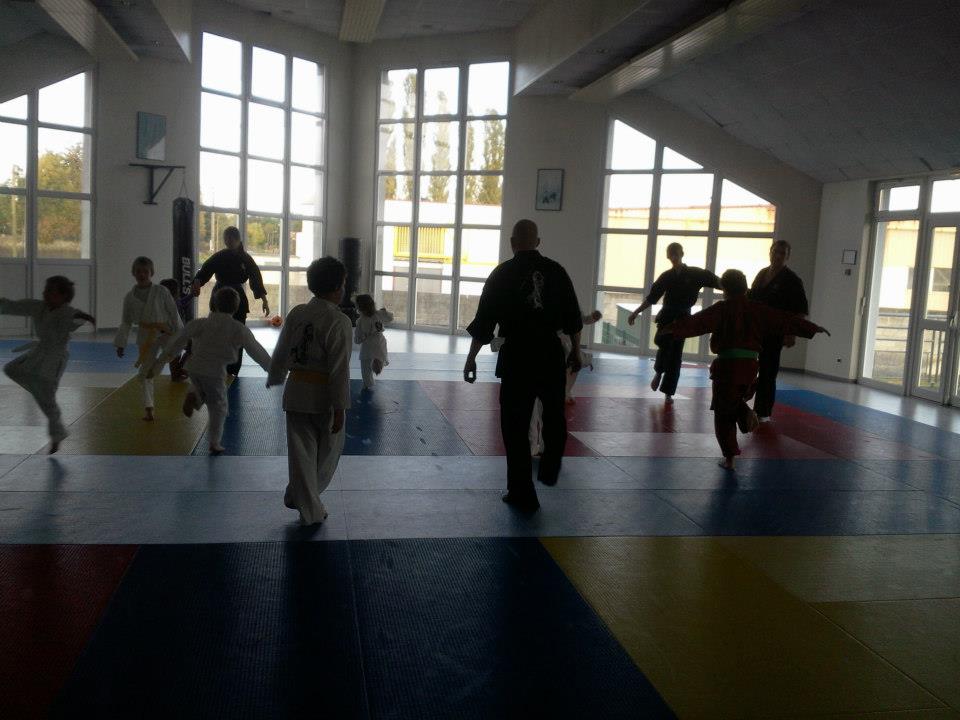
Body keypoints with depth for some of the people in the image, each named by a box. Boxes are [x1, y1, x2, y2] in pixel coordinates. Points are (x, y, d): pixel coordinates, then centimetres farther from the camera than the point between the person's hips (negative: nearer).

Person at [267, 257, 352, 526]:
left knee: (302, 451, 12)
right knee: (328, 451, 18)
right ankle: (300, 497, 28)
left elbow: (280, 354, 10)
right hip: (324, 397, -5)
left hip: (296, 392, 5)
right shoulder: (339, 322, -16)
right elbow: (339, 368, -18)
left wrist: (274, 380, 28)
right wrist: (340, 408, -14)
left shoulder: (296, 314, 1)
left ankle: (309, 509, 20)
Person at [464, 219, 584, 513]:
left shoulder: (502, 273, -3)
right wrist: (576, 350, 18)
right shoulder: (556, 270, 3)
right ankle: (549, 470, 34)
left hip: (516, 356, -2)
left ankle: (522, 494, 10)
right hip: (551, 354, 3)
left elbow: (484, 319, -4)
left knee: (515, 425, 6)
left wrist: (471, 358, 3)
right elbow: (573, 315, 7)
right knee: (554, 414, 26)